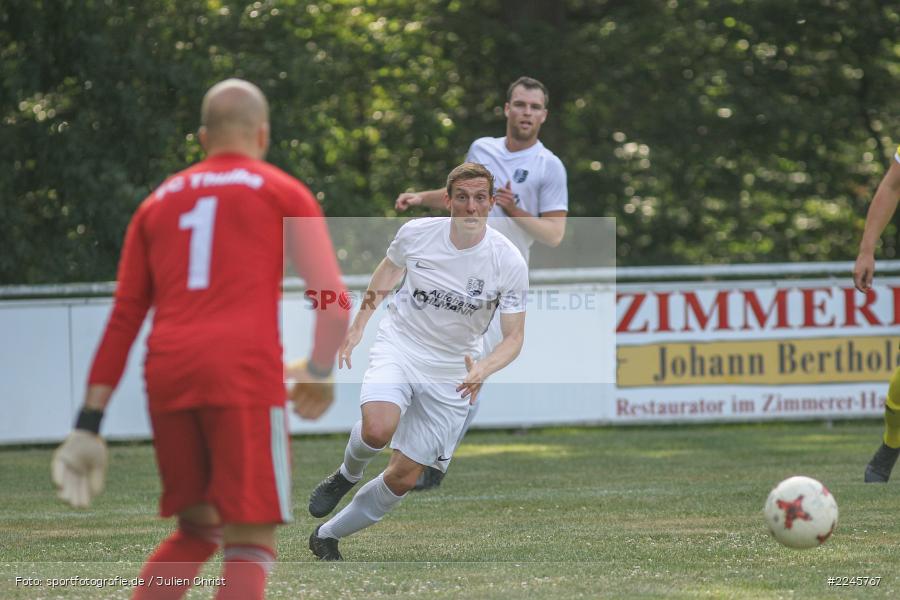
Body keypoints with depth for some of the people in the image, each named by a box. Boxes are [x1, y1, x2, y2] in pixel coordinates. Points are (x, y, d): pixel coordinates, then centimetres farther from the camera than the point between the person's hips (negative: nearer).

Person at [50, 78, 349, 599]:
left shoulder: (159, 203, 22)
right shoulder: (284, 193, 12)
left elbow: (123, 319, 18)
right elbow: (333, 299, 4)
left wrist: (90, 421, 16)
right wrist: (321, 374, 21)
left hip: (168, 375, 4)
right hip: (246, 371, -4)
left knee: (196, 531, 19)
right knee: (252, 543, -4)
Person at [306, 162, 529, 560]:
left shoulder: (509, 262, -14)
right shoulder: (416, 233, -10)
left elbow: (513, 337, -9)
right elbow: (388, 271, 13)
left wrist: (482, 370, -29)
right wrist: (358, 326, 18)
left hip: (451, 373, 1)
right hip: (397, 347, 0)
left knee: (404, 477, -1)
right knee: (378, 429, -31)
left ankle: (327, 536, 20)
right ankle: (348, 474, 4)